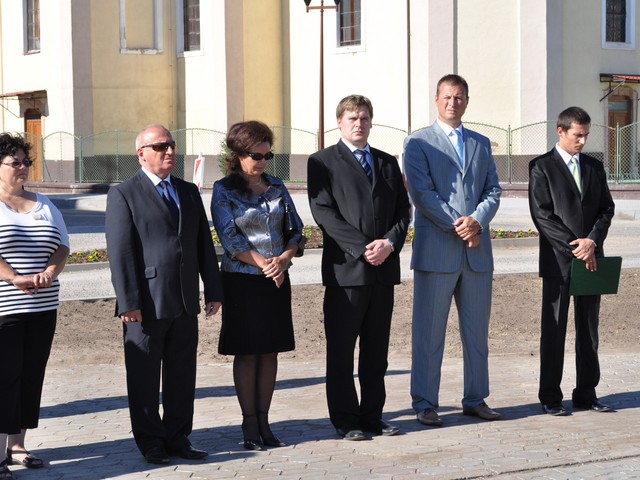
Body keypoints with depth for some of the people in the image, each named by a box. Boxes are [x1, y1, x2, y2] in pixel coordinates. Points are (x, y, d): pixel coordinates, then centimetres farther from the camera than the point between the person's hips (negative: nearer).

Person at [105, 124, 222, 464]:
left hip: (185, 302, 6)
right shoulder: (124, 194, -4)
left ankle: (177, 439, 19)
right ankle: (151, 443, 13)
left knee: (183, 376, 9)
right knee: (144, 379, 3)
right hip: (146, 305, -5)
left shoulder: (188, 192, 15)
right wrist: (128, 302, -15)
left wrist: (213, 290, 11)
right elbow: (119, 251, -10)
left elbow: (204, 244, 17)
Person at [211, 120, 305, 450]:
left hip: (277, 279, 4)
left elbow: (295, 230, 9)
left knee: (270, 351, 6)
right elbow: (229, 238, -10)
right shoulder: (224, 190, -3)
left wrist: (283, 259, -10)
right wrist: (263, 263, -16)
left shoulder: (276, 187, 10)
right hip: (242, 280, -4)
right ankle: (250, 425, 6)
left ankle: (264, 421, 12)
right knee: (246, 352, 0)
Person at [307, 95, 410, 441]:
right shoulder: (322, 162, 2)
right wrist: (362, 247, -16)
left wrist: (390, 243, -8)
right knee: (341, 350, 0)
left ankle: (372, 415, 17)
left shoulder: (387, 163, 17)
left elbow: (402, 210, 12)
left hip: (384, 268, 5)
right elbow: (324, 213, -8)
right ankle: (345, 421, 7)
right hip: (345, 269, -5)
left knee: (376, 350, 10)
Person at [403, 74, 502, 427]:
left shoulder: (481, 144, 17)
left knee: (477, 330, 10)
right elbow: (421, 192, -8)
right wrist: (456, 225, -15)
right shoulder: (418, 143, 2)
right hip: (436, 249, -5)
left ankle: (475, 399, 19)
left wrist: (477, 220, -10)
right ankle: (425, 404, 5)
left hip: (477, 251, 5)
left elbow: (493, 191, 10)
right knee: (429, 331, -1)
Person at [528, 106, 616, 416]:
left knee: (589, 329, 8)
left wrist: (592, 241, -9)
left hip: (590, 258, 5)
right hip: (558, 260, -5)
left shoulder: (594, 167, 14)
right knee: (554, 330, 0)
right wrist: (574, 247, -14)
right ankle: (550, 397, 5)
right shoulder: (542, 167, -1)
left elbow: (606, 208, 9)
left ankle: (586, 394, 14)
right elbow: (542, 215, -9)